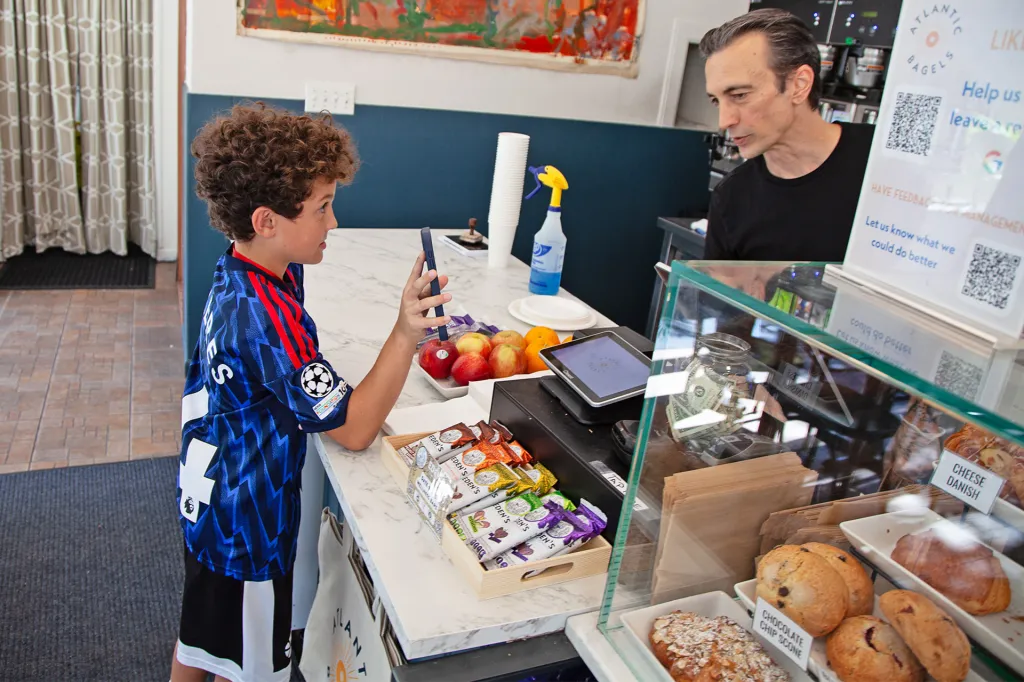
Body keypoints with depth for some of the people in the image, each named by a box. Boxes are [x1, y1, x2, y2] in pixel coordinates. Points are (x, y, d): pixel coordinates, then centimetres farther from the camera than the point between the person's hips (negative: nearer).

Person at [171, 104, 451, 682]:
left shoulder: (241, 274, -4)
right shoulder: (266, 318, -34)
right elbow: (354, 430, -29)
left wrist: (353, 402, -1)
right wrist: (406, 335, -39)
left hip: (208, 496, 9)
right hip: (244, 524, -9)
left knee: (203, 631, 31)